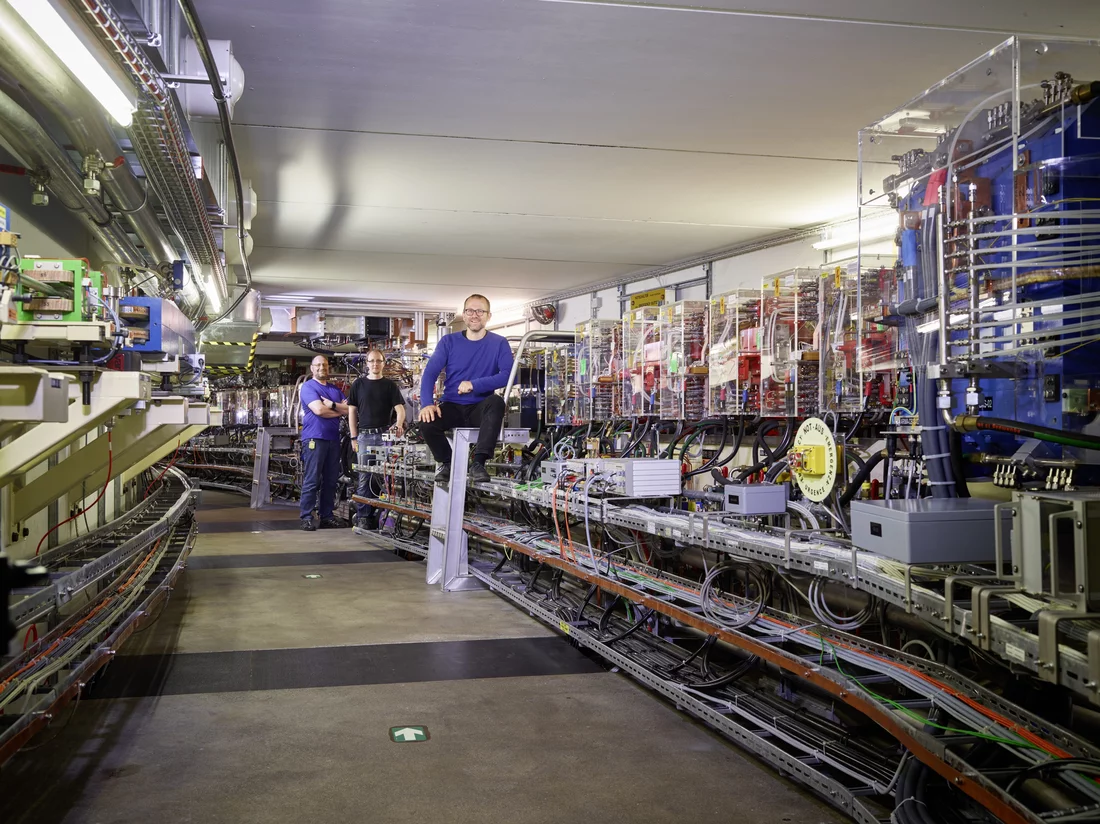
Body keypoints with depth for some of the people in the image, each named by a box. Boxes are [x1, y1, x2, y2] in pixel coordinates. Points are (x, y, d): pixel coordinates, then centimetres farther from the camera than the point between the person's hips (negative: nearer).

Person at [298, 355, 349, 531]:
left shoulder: (335, 390, 19)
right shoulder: (308, 386, 0)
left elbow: (349, 409, 7)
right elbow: (319, 409, -14)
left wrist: (332, 405, -9)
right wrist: (339, 411, 0)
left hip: (333, 439, 6)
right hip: (314, 438, -6)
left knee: (331, 480, 7)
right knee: (311, 480, -7)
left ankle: (327, 516, 13)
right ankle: (306, 518, -3)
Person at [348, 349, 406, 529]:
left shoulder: (390, 385, 9)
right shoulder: (358, 384, 10)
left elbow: (400, 408, 0)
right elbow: (352, 411, 10)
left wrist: (399, 424, -21)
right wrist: (354, 437, 3)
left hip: (385, 435, 0)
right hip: (364, 436, 0)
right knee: (365, 477, 0)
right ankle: (363, 516, 5)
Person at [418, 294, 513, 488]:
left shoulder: (499, 343, 0)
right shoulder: (449, 341, 4)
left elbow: (507, 375, -14)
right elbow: (430, 373, -4)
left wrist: (474, 385, -25)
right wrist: (427, 404, -22)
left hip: (480, 408, -2)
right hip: (452, 406, 2)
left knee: (496, 401, -35)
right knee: (427, 422, -28)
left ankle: (478, 463, -31)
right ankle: (447, 463, 2)